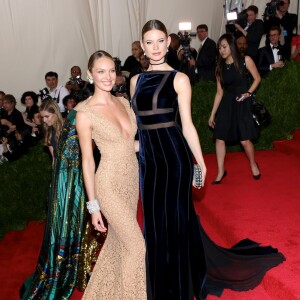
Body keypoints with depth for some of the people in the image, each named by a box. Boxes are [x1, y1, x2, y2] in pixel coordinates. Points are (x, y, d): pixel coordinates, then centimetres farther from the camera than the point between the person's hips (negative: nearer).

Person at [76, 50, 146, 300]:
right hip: (110, 185, -6)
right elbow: (87, 160, -13)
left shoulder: (123, 102, 3)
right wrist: (93, 205, -11)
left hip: (132, 178, 7)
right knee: (136, 246, -1)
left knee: (119, 239, 20)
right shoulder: (86, 113, -16)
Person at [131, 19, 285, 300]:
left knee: (176, 219, 5)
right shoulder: (136, 80, 10)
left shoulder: (179, 79, -3)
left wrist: (201, 162, -7)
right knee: (155, 222, 13)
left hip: (173, 155, -4)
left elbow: (187, 125, -5)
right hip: (147, 158, 5)